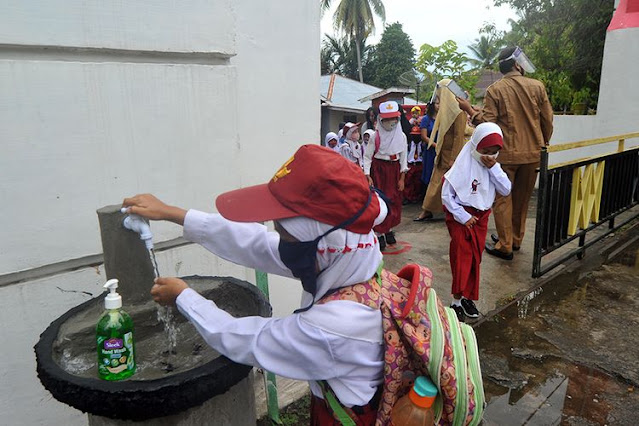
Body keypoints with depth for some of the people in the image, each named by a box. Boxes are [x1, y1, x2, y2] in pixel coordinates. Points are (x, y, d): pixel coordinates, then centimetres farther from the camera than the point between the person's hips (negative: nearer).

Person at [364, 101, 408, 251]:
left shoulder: (401, 136, 1)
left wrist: (402, 178, 2)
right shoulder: (376, 136, -7)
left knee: (394, 200, 7)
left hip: (394, 169, 3)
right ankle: (379, 234, 5)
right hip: (378, 169, -3)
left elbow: (403, 157, 5)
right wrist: (367, 175, -15)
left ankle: (389, 229, 26)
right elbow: (367, 156, -6)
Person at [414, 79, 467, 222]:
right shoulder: (445, 110, 12)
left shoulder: (458, 111, -14)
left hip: (452, 155, -8)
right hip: (442, 154, 8)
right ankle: (427, 211, 13)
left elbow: (459, 137, -18)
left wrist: (453, 159, -20)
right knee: (436, 182, 8)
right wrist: (438, 151, 11)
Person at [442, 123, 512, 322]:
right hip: (461, 216, -6)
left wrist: (493, 168, -15)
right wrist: (463, 216, -17)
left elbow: (506, 190, -7)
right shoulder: (462, 166, -15)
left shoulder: (492, 166, 2)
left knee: (475, 259, 11)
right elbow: (446, 195, -16)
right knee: (462, 257, -5)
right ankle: (457, 300, 6)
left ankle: (467, 297, 25)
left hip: (481, 216, 6)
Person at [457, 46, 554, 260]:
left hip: (506, 154, -3)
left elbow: (488, 122, -14)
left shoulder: (495, 89, -8)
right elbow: (548, 120, 4)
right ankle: (516, 239, 30)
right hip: (532, 153, 4)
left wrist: (469, 109, -1)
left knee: (503, 199, 5)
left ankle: (504, 246, 7)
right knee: (522, 198, 16)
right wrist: (544, 143, 18)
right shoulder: (537, 86, 1)